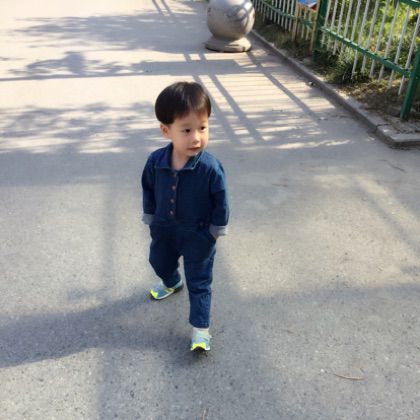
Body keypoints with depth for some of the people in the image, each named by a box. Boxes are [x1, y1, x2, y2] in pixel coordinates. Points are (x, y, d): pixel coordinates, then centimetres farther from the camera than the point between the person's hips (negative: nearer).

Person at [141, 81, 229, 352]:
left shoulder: (211, 167, -28)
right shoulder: (156, 161, -17)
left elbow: (221, 202, -15)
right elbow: (148, 191, 0)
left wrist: (216, 230, -7)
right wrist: (151, 220, 9)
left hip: (199, 234, -5)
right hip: (165, 229, 5)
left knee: (199, 282, 5)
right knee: (159, 262, 29)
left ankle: (200, 328, 20)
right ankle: (172, 284, 63)